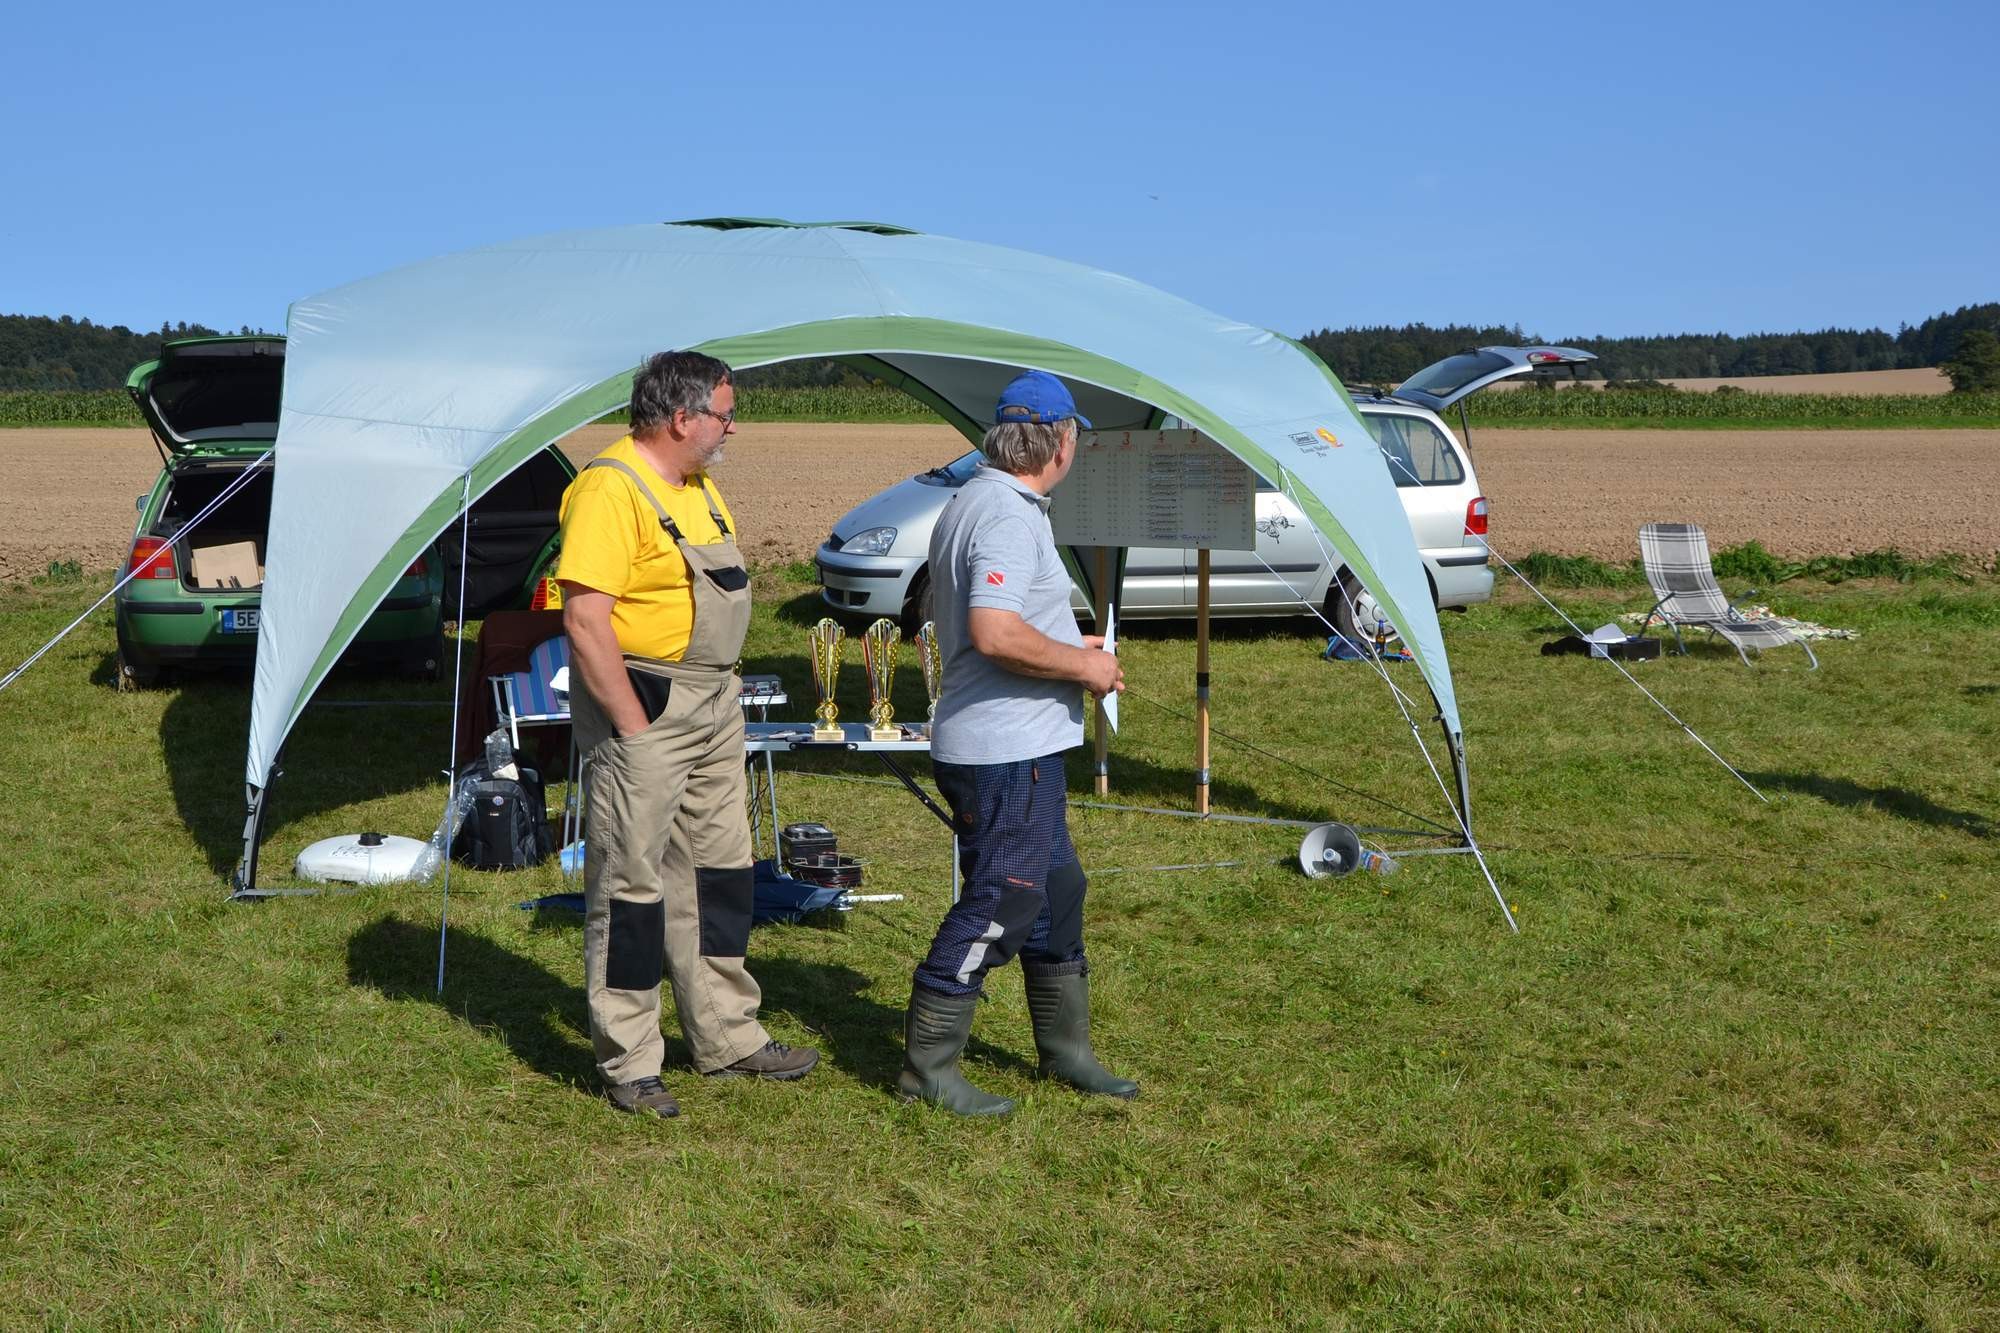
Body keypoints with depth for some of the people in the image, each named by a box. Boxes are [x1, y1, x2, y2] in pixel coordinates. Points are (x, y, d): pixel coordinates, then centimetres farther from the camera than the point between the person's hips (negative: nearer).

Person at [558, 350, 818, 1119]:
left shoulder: (698, 486, 13)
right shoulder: (611, 490, -18)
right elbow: (585, 620, -24)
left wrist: (722, 695, 16)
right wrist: (633, 726, -22)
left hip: (713, 708, 10)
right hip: (644, 711, -10)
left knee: (718, 868, 15)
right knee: (633, 882, -1)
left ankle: (725, 1037, 28)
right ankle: (628, 1065, 10)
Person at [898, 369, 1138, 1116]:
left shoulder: (972, 503, 15)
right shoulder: (1008, 515, -19)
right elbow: (995, 633, -30)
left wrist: (1070, 649, 20)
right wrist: (1083, 666, -17)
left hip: (1018, 746, 11)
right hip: (1006, 752, -11)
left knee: (1055, 889, 18)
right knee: (999, 903, -5)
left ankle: (1066, 1051, 31)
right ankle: (928, 1067, 4)